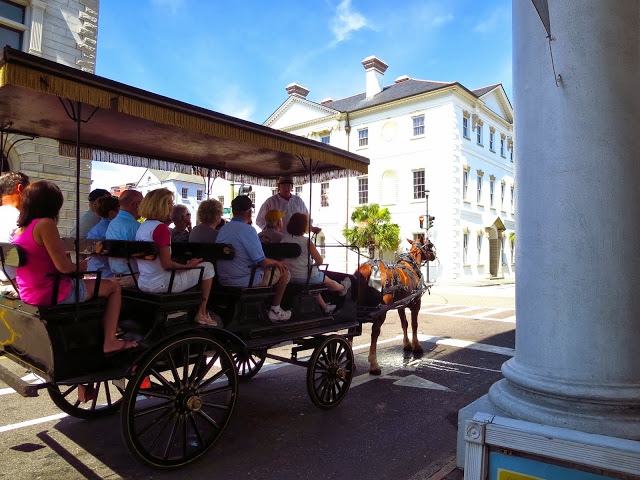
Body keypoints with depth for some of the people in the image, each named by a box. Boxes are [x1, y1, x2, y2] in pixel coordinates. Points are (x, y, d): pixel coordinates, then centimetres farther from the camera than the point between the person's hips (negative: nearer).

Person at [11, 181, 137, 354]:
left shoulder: (20, 229, 9)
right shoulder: (45, 223, -18)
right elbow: (63, 266, -23)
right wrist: (79, 266, -3)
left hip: (29, 294, 9)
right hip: (52, 294, -9)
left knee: (84, 283, 34)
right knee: (114, 287, 5)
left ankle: (102, 328, 35)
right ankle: (110, 342, 4)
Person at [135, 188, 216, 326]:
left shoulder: (142, 226, 10)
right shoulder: (161, 228, -18)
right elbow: (166, 265, -22)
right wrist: (188, 265, -7)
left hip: (143, 283, 10)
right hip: (160, 284, -10)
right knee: (207, 267, 2)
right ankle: (201, 313, 10)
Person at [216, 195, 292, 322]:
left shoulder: (222, 229, 7)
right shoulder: (248, 230, -19)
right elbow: (263, 262, -20)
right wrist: (276, 262, 3)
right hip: (245, 281, -8)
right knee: (283, 270, 10)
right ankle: (275, 311, 15)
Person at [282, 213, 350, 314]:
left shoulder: (284, 238, -5)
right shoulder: (306, 241, -20)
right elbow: (319, 261, -16)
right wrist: (313, 265, 7)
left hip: (289, 278, 5)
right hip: (306, 276, -5)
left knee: (313, 283, 36)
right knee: (328, 281, 27)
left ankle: (324, 307, 48)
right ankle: (343, 287, 59)